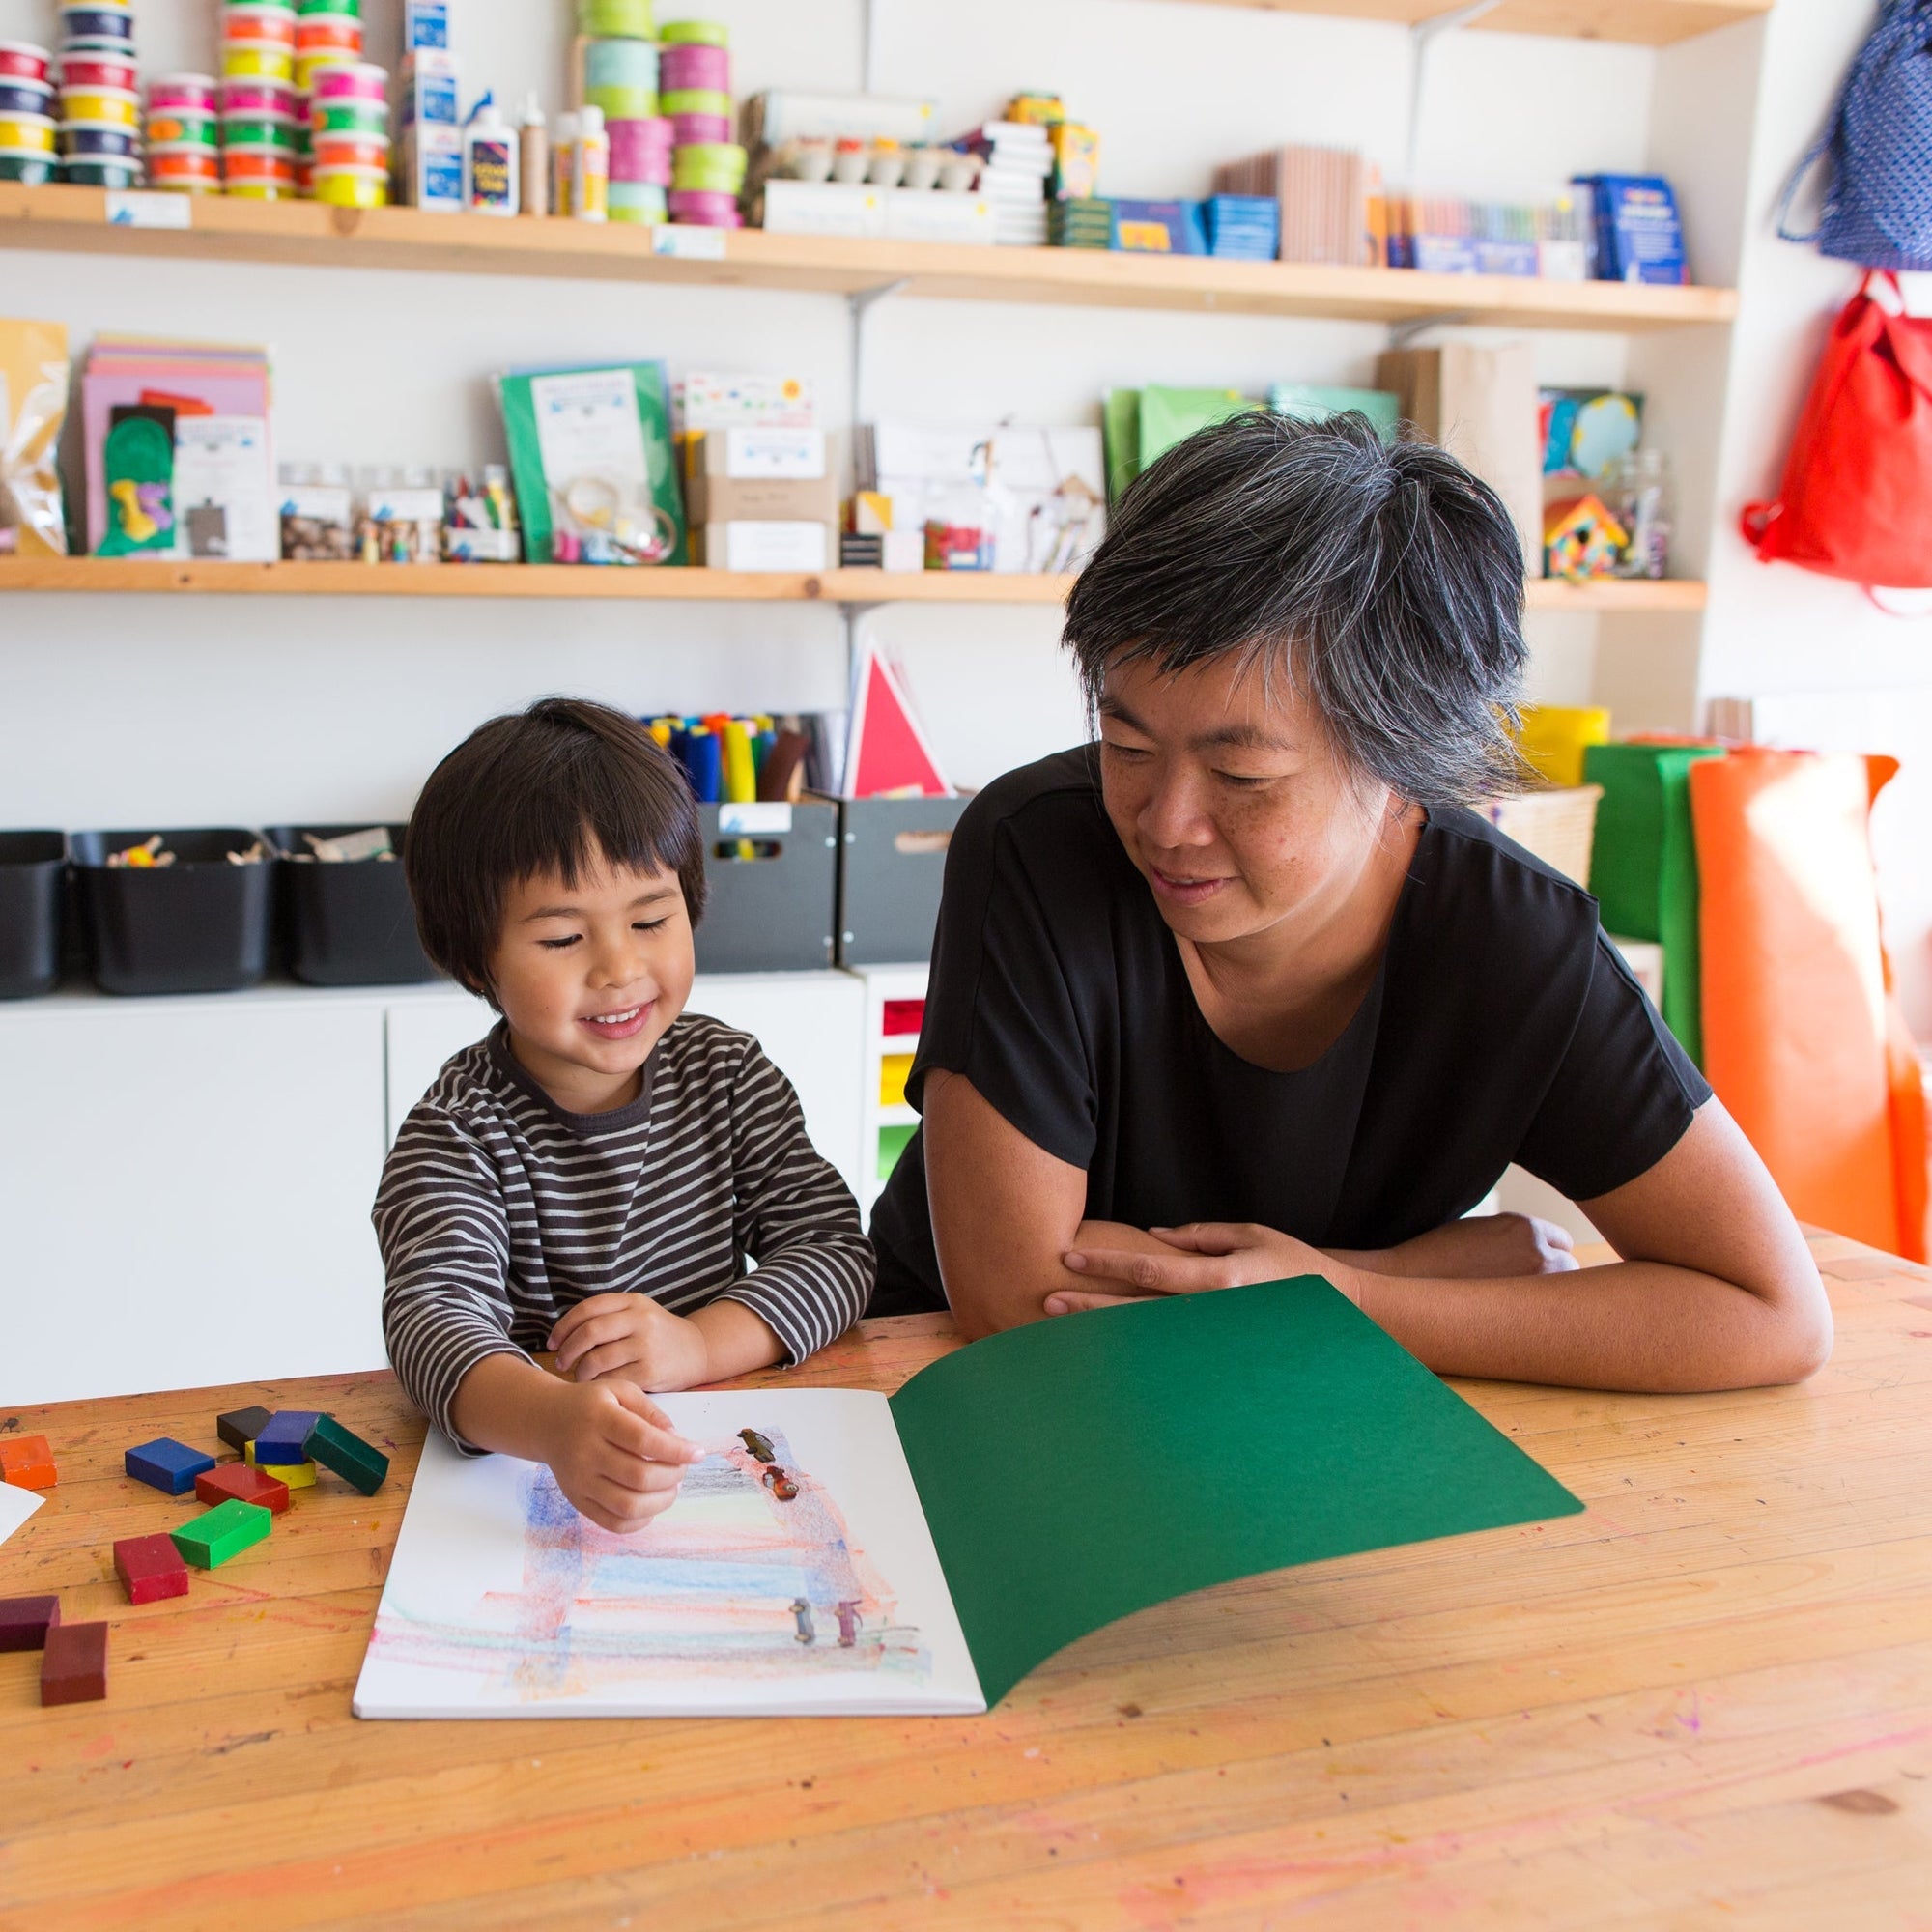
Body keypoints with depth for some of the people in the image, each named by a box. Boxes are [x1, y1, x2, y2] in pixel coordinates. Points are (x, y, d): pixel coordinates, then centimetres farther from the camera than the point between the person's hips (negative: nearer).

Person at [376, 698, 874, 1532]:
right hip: (524, 1474, -3)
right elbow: (434, 1311, -25)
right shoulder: (457, 1134, -9)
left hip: (730, 1442, 3)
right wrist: (556, 1423, -46)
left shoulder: (726, 1072, 3)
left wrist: (698, 1343, -20)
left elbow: (834, 1247, -1)